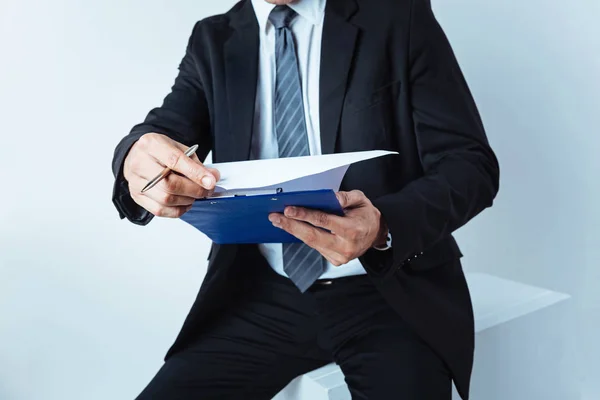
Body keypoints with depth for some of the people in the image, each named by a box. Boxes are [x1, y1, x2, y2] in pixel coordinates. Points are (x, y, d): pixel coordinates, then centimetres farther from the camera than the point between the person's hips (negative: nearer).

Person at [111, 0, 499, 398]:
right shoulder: (213, 41, 8)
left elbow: (472, 164, -7)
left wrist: (385, 228, -27)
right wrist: (138, 158, -30)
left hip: (392, 291, -2)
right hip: (263, 294, 3)